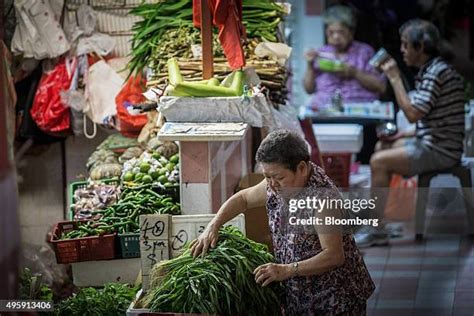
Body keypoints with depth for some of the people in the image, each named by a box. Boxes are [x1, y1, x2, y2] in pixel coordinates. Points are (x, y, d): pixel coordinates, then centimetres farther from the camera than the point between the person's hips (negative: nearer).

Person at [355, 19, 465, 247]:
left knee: (379, 161, -18)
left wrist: (395, 78, -18)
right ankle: (376, 215, 18)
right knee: (382, 147, 22)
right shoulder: (430, 70, 14)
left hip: (440, 151, -11)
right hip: (431, 143, 11)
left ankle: (376, 230, -12)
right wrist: (404, 135, 8)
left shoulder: (436, 73, -19)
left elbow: (412, 114, -25)